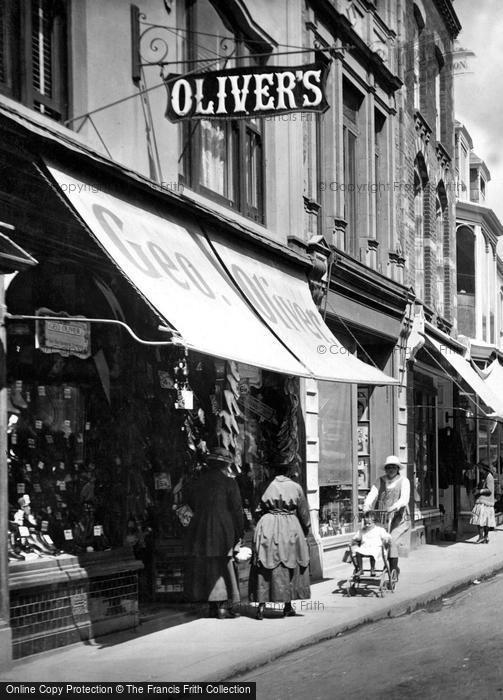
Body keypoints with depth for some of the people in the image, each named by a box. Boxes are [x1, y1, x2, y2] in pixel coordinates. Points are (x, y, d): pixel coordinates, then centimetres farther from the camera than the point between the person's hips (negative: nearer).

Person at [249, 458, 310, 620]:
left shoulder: (269, 486, 1)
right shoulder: (296, 487, 1)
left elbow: (259, 510, 4)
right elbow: (304, 513, 9)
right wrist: (305, 530, 23)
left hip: (268, 527, 0)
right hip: (289, 528, 0)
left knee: (265, 567, 2)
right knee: (289, 566, 11)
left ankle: (261, 606, -6)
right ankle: (288, 606, 14)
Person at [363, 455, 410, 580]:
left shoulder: (403, 481, 0)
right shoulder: (380, 481, 11)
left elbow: (404, 499, -14)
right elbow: (372, 494, -1)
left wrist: (393, 508, -31)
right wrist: (367, 506, -22)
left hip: (399, 519, -4)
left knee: (391, 541, -21)